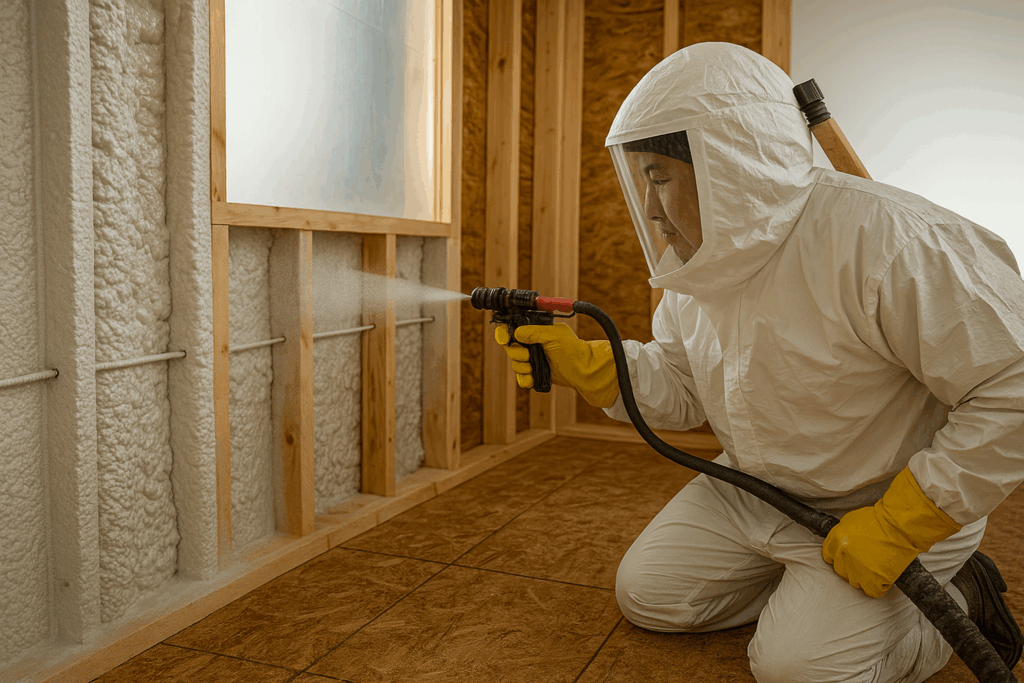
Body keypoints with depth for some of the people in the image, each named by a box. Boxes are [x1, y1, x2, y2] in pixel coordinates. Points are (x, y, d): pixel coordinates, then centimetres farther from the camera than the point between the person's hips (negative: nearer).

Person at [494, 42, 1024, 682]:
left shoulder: (885, 239, -29)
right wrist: (579, 361, -12)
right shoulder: (700, 259, -3)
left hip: (886, 509, -7)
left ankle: (958, 594, 10)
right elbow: (680, 388, 4)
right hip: (750, 489, 7)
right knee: (646, 593, 5)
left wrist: (901, 524, -25)